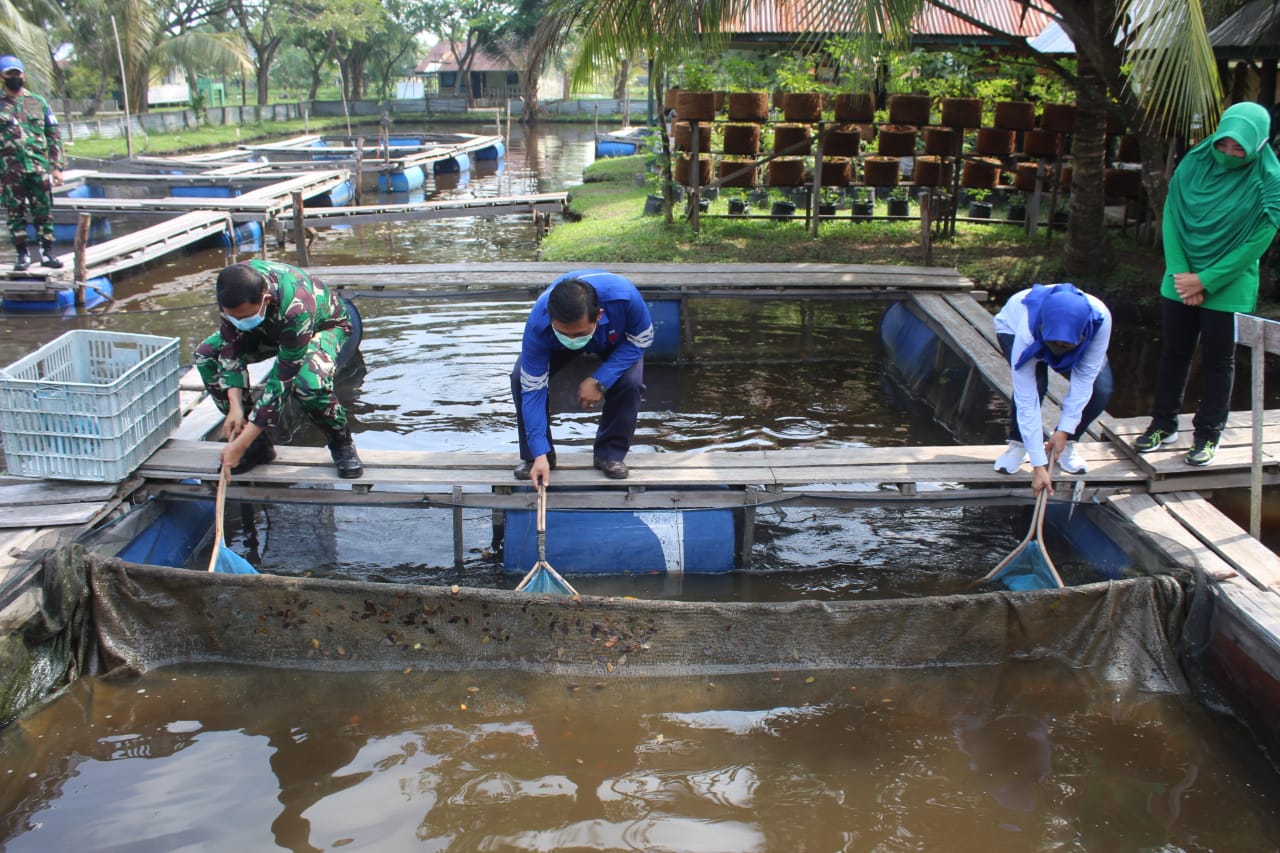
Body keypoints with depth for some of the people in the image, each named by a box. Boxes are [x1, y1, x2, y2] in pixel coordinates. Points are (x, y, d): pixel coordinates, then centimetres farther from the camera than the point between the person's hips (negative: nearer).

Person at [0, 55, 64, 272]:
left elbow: (54, 135, 9)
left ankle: (47, 253, 9)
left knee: (44, 213, 2)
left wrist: (57, 166, 1)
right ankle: (22, 255, 10)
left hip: (40, 168, 1)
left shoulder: (39, 102, 10)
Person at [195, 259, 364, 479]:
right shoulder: (233, 292, -29)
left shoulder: (296, 309, -44)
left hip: (324, 325, -6)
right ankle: (259, 445, -3)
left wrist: (242, 443, -38)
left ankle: (342, 445, -8)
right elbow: (231, 347, -17)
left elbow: (282, 380, -40)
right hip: (273, 327, 6)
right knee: (206, 354, -14)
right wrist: (235, 406, -28)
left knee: (309, 382, -39)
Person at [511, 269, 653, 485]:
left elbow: (641, 340, -24)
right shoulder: (538, 325, -41)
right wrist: (539, 454, -36)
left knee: (630, 381, -28)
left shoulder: (623, 296, -45)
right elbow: (533, 388, -33)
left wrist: (599, 381, -35)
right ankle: (532, 455, -1)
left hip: (617, 338, 0)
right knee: (520, 378, -22)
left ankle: (611, 454, -5)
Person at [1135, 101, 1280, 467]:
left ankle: (1208, 434, 17)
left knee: (1218, 360, 6)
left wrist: (1205, 281, -15)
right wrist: (1180, 272, -11)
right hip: (1181, 282, 3)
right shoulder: (1194, 162, -4)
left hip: (1227, 288, -3)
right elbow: (1171, 218, -2)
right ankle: (1164, 423, 25)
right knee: (1174, 353, 12)